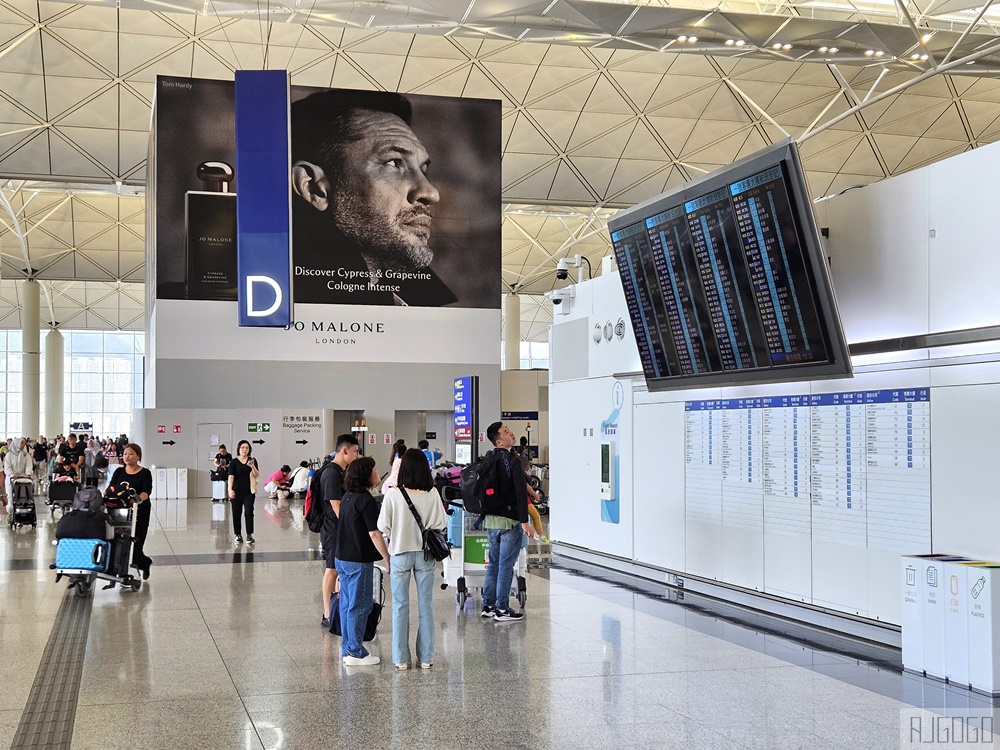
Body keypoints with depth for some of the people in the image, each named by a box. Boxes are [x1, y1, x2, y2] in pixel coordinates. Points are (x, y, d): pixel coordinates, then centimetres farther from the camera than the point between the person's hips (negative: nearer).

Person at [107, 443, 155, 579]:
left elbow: (147, 491, -15)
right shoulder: (119, 471, 11)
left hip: (139, 513, -4)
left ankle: (144, 562, 28)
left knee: (136, 546, -5)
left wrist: (140, 498, -36)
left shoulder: (145, 473, -1)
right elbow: (111, 487, 0)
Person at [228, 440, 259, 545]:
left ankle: (249, 535, -2)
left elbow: (257, 475, 1)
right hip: (237, 492, 0)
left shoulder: (252, 460, 5)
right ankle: (238, 535, 16)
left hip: (249, 492, 0)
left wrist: (252, 466, -18)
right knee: (236, 513, 5)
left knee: (249, 512, -7)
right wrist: (230, 489, -19)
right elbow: (231, 476, -6)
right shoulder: (234, 462, 1)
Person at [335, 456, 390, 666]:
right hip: (359, 561, -9)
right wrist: (387, 558, -16)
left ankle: (347, 649, 21)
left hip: (342, 558, 9)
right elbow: (374, 533, -20)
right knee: (359, 605, -2)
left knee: (347, 603, 14)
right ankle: (356, 652, 3)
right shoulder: (366, 500, -17)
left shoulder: (347, 497, 11)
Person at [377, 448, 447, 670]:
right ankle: (426, 657, 16)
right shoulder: (432, 494, -11)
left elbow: (383, 527, -10)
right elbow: (442, 523, -4)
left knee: (400, 606, 9)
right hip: (425, 554, 1)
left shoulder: (393, 495, -15)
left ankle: (401, 658, 13)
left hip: (400, 553, -1)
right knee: (426, 605, 11)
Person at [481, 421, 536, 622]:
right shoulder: (512, 461, -15)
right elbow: (520, 492, -20)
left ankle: (488, 606, 20)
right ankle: (502, 609, 2)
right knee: (506, 566, -2)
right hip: (509, 521, -8)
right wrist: (524, 522, -20)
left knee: (493, 564, 15)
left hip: (491, 520, 8)